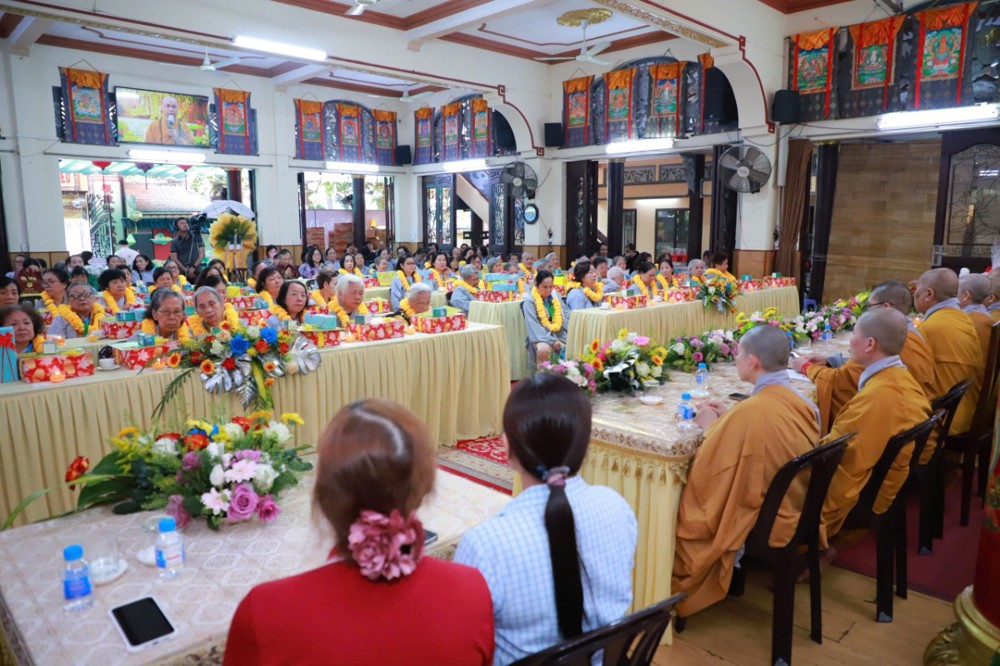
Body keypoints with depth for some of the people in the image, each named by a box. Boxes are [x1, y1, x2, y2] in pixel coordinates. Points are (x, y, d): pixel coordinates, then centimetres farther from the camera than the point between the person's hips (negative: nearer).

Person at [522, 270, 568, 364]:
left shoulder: (556, 297, 15)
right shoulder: (530, 302, -3)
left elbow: (566, 317, 14)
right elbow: (534, 326, -10)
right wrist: (551, 340, -19)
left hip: (561, 336, 5)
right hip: (543, 338, -5)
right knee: (543, 350, -37)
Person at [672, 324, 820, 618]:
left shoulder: (751, 411, -30)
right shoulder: (802, 401, -5)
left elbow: (704, 473, -21)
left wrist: (711, 426, -6)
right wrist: (728, 419, 6)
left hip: (761, 525, -7)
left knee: (680, 499, 12)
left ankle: (681, 589, 31)